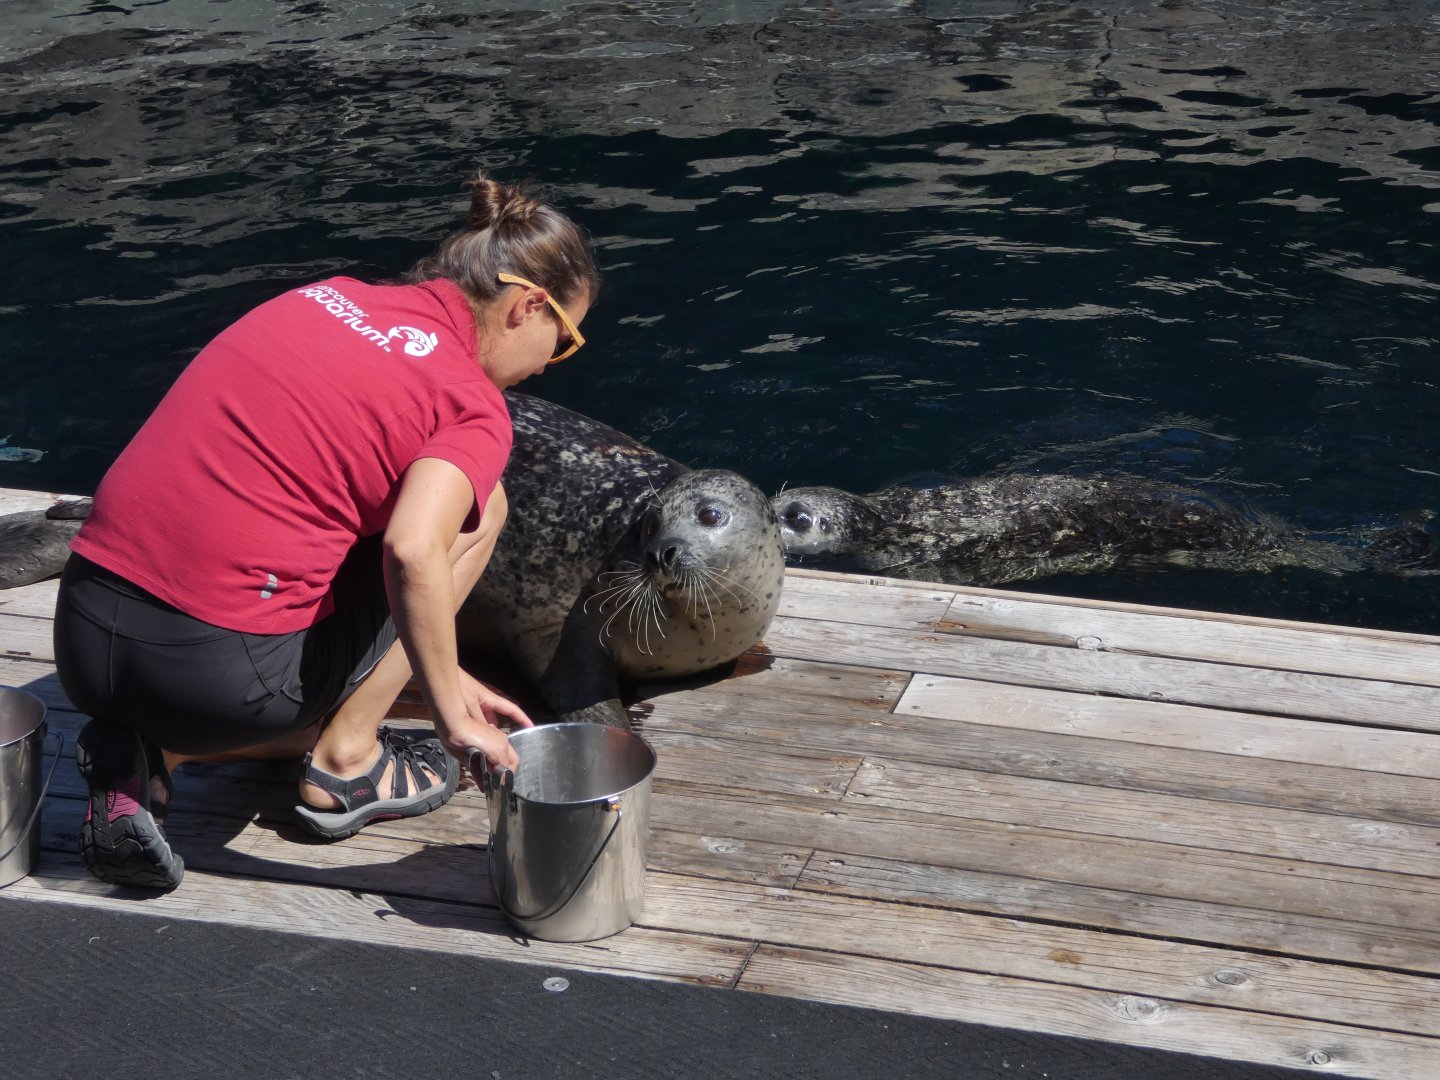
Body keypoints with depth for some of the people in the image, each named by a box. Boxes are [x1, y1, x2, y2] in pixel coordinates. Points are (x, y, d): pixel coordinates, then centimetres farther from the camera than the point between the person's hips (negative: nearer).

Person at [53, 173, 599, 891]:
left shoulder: (326, 297, 16)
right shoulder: (472, 408, -5)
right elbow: (412, 553, -25)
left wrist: (441, 676, 27)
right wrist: (452, 715, -12)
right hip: (217, 667, -7)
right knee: (478, 504, 11)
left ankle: (144, 754, 9)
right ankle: (346, 761, 12)